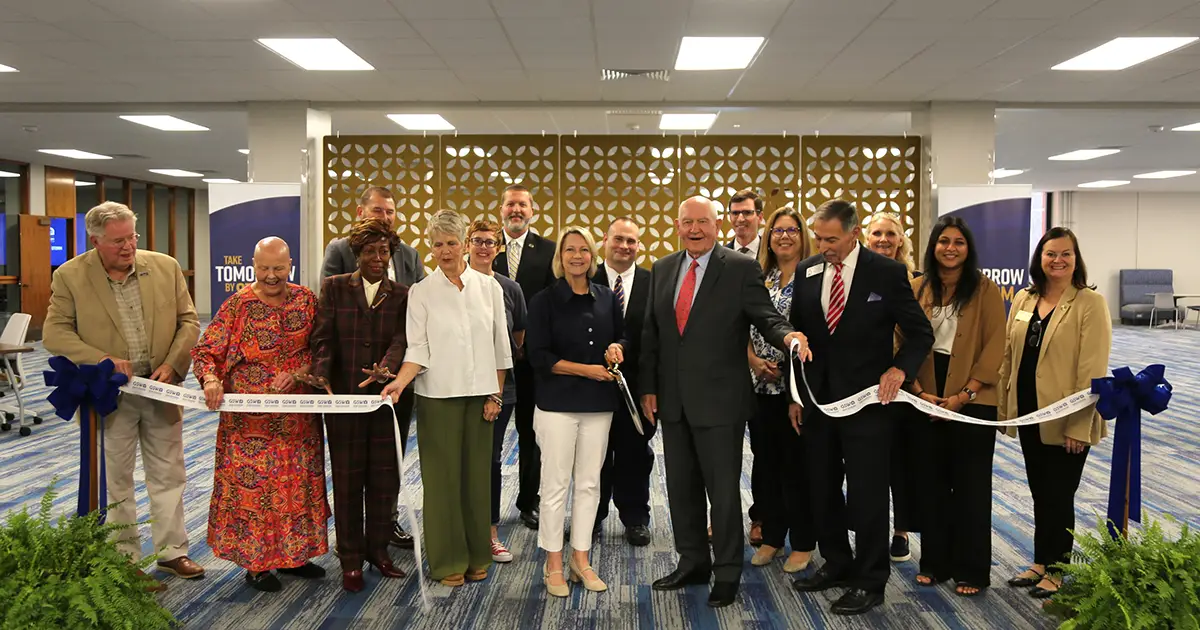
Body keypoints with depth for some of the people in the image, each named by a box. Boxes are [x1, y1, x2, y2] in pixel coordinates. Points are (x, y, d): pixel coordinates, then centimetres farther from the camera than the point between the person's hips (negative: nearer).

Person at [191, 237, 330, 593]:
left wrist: (297, 374, -12)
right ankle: (255, 561, 16)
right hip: (250, 418, -3)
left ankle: (291, 554, 26)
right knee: (252, 486, 3)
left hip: (297, 418, 3)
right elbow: (205, 350, -6)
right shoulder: (238, 305, -5)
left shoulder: (306, 299, 3)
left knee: (297, 484, 11)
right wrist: (210, 379, -25)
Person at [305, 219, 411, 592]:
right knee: (347, 480, 6)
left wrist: (386, 369, -29)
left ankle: (378, 549, 26)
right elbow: (324, 338, -4)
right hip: (344, 398, -1)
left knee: (385, 477, 8)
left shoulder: (402, 295, 5)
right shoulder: (334, 288, 3)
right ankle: (351, 560, 18)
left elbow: (400, 340, -9)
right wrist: (321, 375, -22)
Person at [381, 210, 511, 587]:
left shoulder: (488, 288, 6)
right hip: (438, 394, -1)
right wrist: (401, 381, -19)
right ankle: (448, 561, 12)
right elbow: (417, 348, -3)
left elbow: (500, 346, 8)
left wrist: (495, 394, 3)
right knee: (442, 476, 1)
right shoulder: (421, 292, 2)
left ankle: (476, 556, 19)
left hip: (480, 394, 2)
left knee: (477, 474, 6)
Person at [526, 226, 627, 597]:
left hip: (599, 403, 4)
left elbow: (621, 335, 19)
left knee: (589, 483, 9)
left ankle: (580, 559, 21)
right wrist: (586, 369, -16)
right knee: (555, 484, 1)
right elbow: (539, 356, -8)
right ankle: (553, 565, 14)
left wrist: (617, 348, -5)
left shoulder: (607, 298, 7)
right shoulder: (544, 301, -4)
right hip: (557, 403, -4)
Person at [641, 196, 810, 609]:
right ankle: (693, 563, 32)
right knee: (681, 488, 15)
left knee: (723, 490, 4)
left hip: (720, 401, -5)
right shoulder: (662, 270, 9)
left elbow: (765, 316, -10)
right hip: (672, 401, 5)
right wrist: (648, 387, 8)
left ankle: (727, 575, 18)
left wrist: (787, 336, -32)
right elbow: (651, 334, 11)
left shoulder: (742, 269, -6)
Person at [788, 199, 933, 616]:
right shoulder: (806, 272, 3)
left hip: (867, 400, -4)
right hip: (818, 399, 5)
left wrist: (900, 368, -20)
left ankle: (869, 582, 17)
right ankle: (836, 564, 33)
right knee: (822, 489, 14)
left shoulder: (887, 273, -9)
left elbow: (921, 334, -2)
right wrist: (796, 395, 9)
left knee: (866, 494, 2)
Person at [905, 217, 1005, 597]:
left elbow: (994, 347, -8)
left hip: (973, 401, -3)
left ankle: (971, 570, 17)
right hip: (927, 400, 3)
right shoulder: (917, 289, 4)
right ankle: (935, 562, 24)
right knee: (932, 481, 11)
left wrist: (964, 395, -15)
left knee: (971, 484, 5)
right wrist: (919, 391, -8)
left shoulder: (986, 290, -4)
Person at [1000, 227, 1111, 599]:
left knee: (1058, 496, 6)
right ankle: (1040, 563, 30)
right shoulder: (1024, 299, 7)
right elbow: (1009, 356, 11)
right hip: (1029, 414, 5)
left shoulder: (1090, 303, -10)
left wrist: (1080, 426, -17)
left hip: (1065, 421, -5)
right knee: (1040, 493, 16)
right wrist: (1004, 406, 9)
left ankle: (1055, 569, 23)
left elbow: (1092, 370, -14)